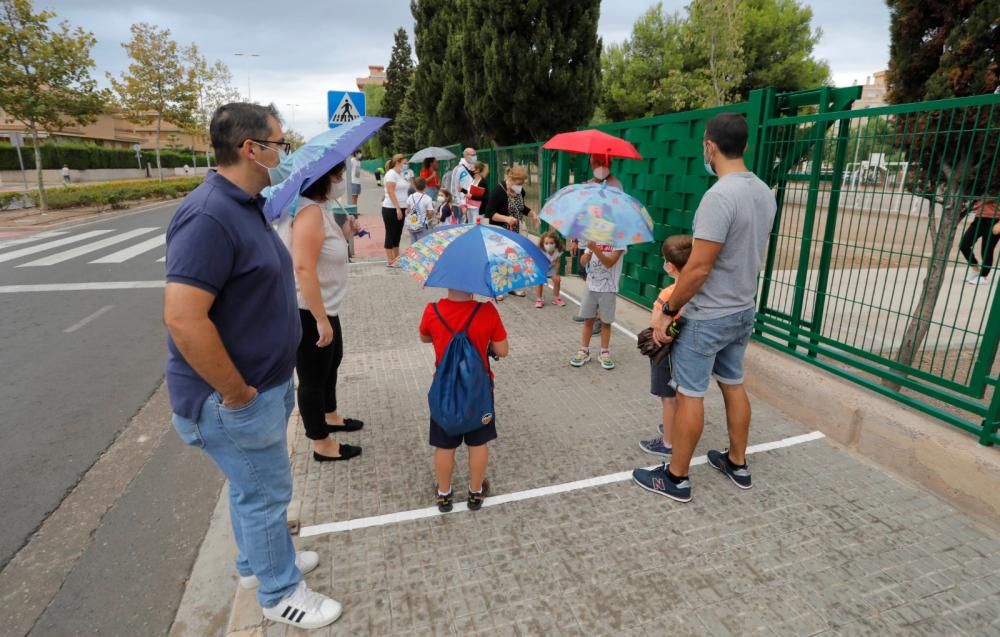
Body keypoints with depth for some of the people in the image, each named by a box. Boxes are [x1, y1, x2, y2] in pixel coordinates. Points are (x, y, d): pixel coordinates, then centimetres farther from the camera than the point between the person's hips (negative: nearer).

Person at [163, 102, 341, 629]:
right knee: (265, 493, 9)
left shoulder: (245, 205, 7)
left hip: (264, 383, 9)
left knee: (253, 487, 25)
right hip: (233, 399, -9)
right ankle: (280, 592, 31)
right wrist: (238, 394, -22)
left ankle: (256, 562, 47)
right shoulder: (209, 215, -26)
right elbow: (183, 319, -32)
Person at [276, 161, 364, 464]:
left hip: (323, 307, 11)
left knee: (331, 361, 27)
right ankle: (322, 445, 22)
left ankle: (330, 417, 49)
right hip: (307, 313, -11)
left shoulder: (319, 208, 9)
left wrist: (344, 234, 5)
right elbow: (303, 268, -31)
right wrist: (322, 320, -28)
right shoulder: (309, 211, -23)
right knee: (313, 377, 4)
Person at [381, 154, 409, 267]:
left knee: (398, 234, 11)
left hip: (400, 208, 8)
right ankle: (390, 261, 3)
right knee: (391, 234, -2)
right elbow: (391, 192, -17)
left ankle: (396, 259, 17)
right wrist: (398, 208, -22)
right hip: (391, 209, -8)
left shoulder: (401, 174, 15)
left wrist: (406, 208, 9)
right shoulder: (391, 174, -9)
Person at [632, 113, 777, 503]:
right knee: (734, 385, 20)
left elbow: (698, 269, -25)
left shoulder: (719, 196, -24)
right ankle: (737, 464, 36)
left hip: (706, 318, -9)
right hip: (743, 311, 9)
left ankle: (676, 478, 17)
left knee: (689, 395, 3)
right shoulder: (765, 192, 5)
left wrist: (667, 312, -14)